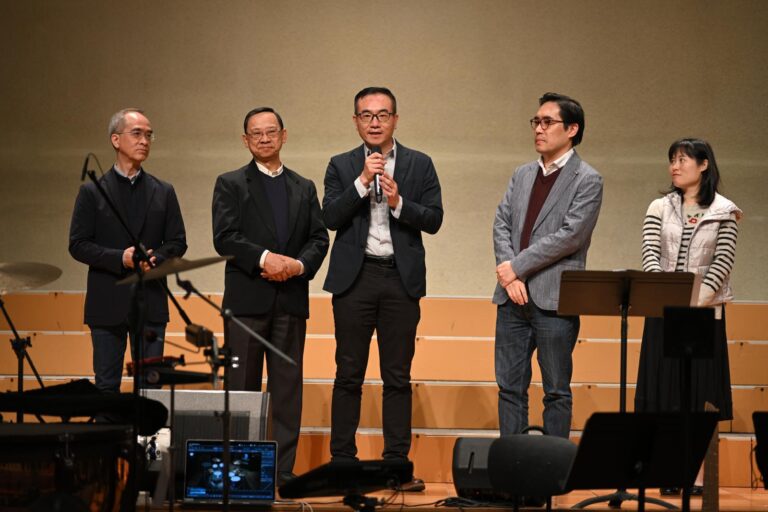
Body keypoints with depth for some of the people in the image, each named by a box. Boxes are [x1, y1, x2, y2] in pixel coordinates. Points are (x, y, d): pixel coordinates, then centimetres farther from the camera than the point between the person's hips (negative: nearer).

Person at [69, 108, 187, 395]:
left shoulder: (163, 193, 10)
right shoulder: (93, 192, 3)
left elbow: (178, 242, 9)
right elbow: (78, 245, -2)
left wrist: (155, 259, -13)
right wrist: (119, 258, -17)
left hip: (150, 303, 2)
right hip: (107, 304, -2)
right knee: (107, 385, 3)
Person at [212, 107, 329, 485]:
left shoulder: (304, 188, 17)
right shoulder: (230, 184, 6)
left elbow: (319, 238, 9)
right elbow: (224, 237, -6)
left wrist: (299, 265, -11)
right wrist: (264, 258, -18)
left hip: (291, 298, 3)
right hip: (246, 298, -3)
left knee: (288, 386, 2)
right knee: (242, 385, 0)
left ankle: (284, 469, 5)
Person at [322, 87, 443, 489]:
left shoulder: (419, 165, 8)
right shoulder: (342, 166, 8)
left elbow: (434, 220, 1)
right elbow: (330, 217, -4)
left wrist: (398, 203, -14)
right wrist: (362, 181, -12)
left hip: (402, 279, 0)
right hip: (354, 278, 0)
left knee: (398, 377, 2)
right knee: (348, 376, 2)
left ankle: (397, 463, 6)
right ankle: (342, 462, 6)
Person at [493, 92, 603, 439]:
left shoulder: (587, 181, -4)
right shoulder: (522, 175, 15)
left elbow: (569, 236, -13)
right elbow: (501, 225, 9)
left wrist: (517, 266, -12)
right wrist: (509, 276, -7)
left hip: (554, 300, -6)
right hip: (513, 297, 6)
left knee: (556, 390, 2)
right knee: (510, 387, 8)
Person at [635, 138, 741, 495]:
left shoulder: (723, 212, 2)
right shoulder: (659, 208, 8)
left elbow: (723, 263, -5)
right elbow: (650, 255, -2)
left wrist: (698, 299, -17)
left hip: (705, 311, -2)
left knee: (701, 391, 0)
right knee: (664, 388, 1)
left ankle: (700, 472, 4)